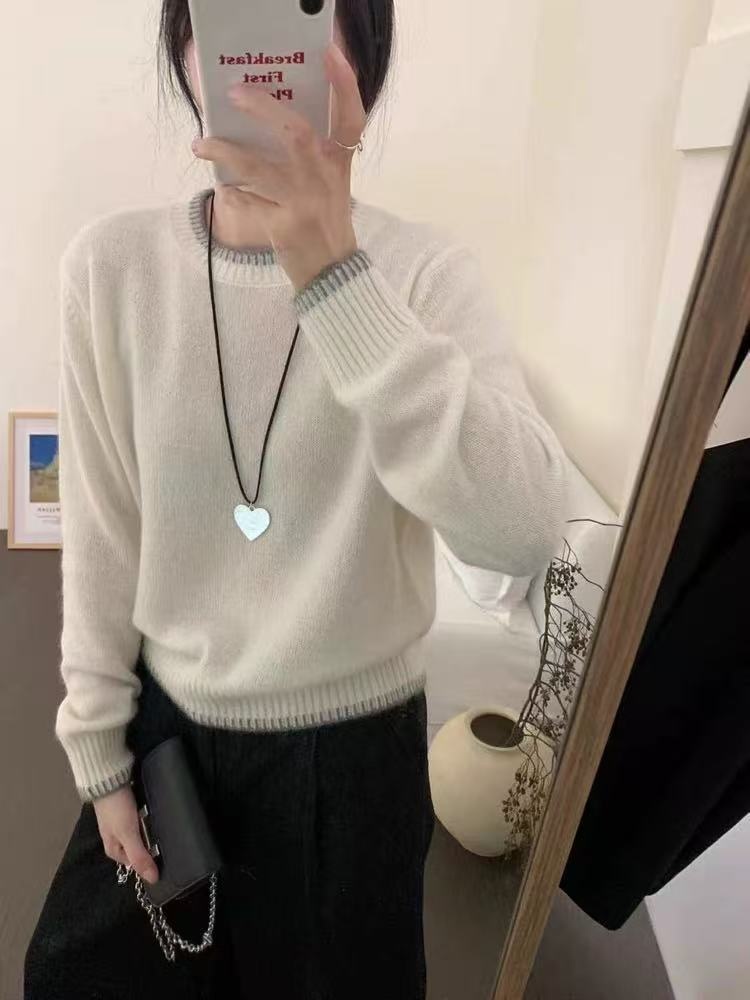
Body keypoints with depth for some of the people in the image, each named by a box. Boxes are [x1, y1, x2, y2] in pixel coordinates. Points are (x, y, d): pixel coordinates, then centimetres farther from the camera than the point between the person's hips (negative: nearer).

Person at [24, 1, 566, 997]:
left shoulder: (426, 270, -15)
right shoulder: (112, 263, -9)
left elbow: (521, 535, -30)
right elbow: (102, 536, -4)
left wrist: (336, 278, -37)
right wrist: (99, 754, 3)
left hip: (353, 741, -1)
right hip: (168, 722, 3)